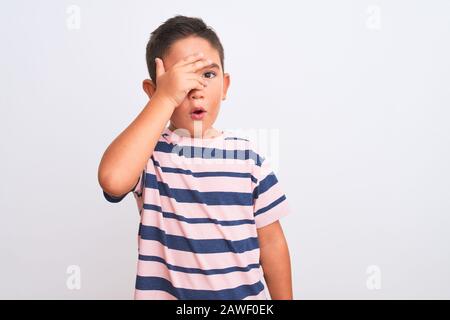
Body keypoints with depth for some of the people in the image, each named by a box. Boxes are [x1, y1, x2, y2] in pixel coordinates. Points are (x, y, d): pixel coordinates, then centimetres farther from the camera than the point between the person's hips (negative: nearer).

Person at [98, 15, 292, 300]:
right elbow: (113, 179, -35)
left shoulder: (248, 157, -6)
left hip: (244, 294, 2)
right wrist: (166, 97, -30)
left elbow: (271, 242, -1)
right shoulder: (147, 151, -11)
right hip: (166, 292, -1)